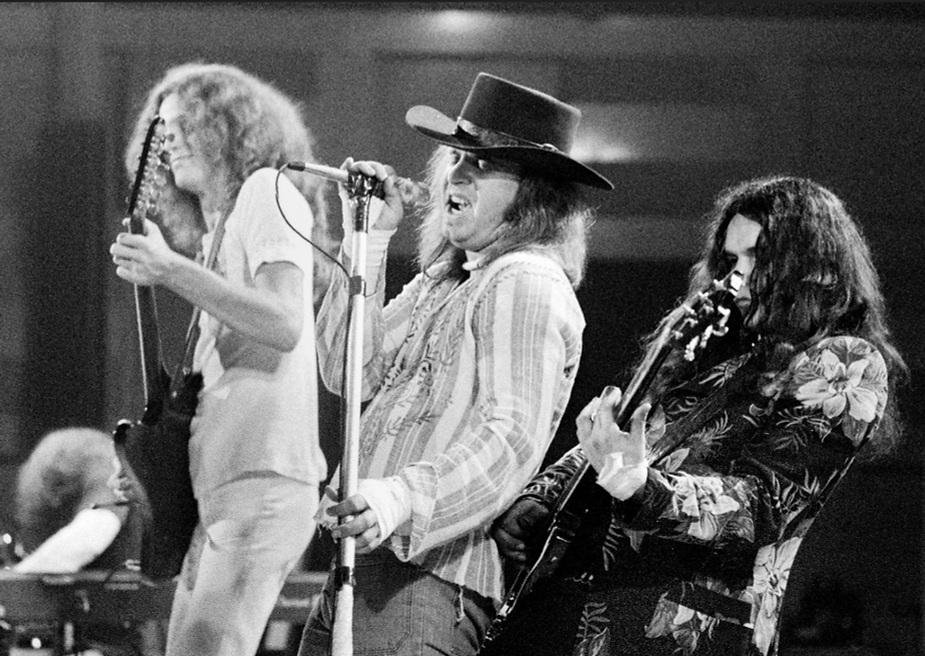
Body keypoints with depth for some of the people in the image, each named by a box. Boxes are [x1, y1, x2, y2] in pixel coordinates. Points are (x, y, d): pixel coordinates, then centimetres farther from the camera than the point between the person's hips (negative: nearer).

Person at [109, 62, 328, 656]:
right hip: (221, 486, 10)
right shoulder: (221, 228, 26)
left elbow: (285, 325, -16)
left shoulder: (267, 191, -1)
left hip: (264, 481, -10)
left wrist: (170, 270, -18)